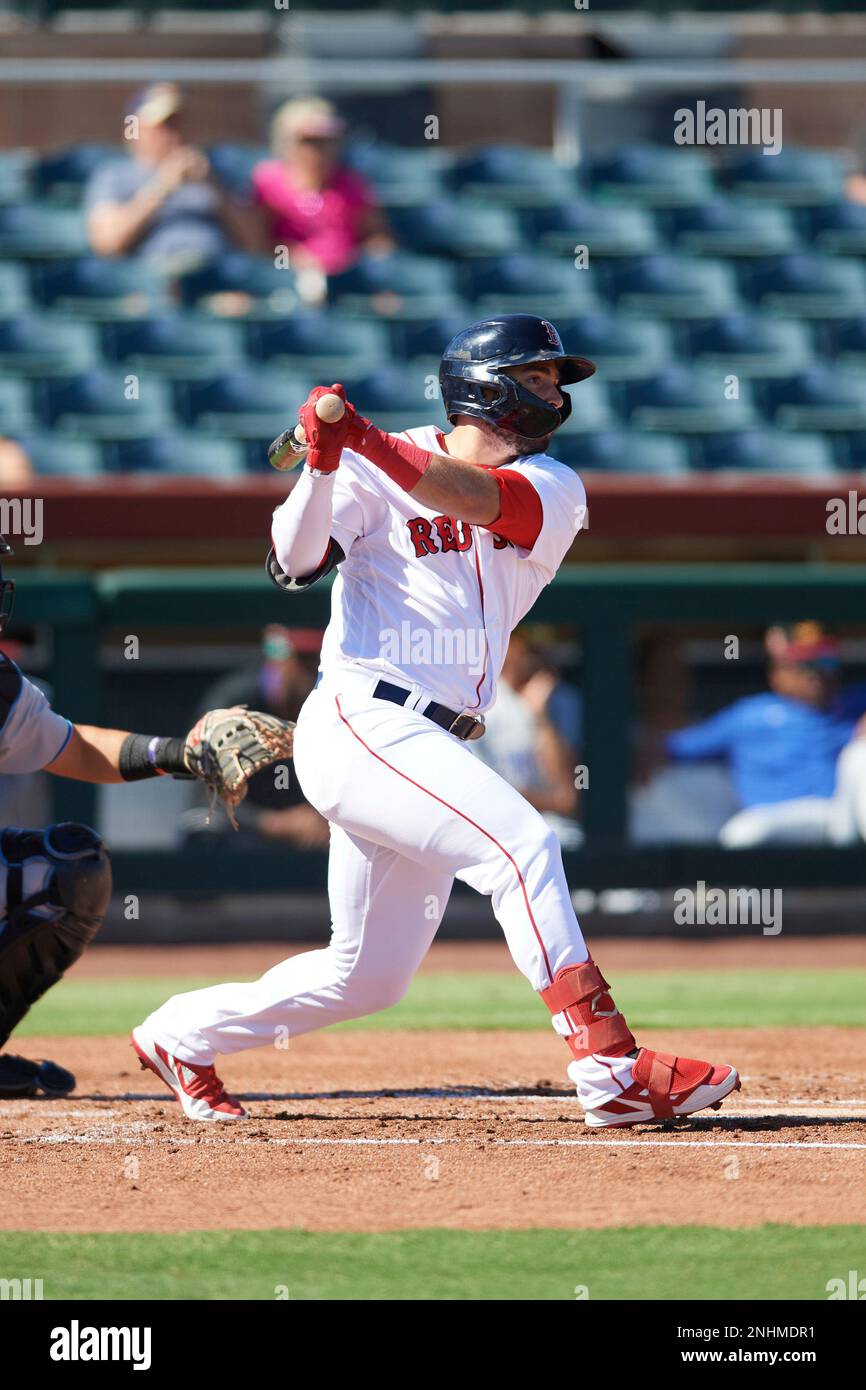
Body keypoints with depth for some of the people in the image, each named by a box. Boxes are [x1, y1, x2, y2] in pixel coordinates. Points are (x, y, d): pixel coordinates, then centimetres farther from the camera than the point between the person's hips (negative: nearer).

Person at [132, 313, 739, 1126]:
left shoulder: (553, 491, 7)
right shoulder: (374, 472, -1)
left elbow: (477, 496, -15)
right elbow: (295, 564, -9)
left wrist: (364, 442, -28)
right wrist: (324, 462, -25)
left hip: (434, 750, 7)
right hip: (360, 724, -7)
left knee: (368, 977, 12)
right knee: (519, 841, -24)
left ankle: (182, 1035, 31)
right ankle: (612, 1069, -29)